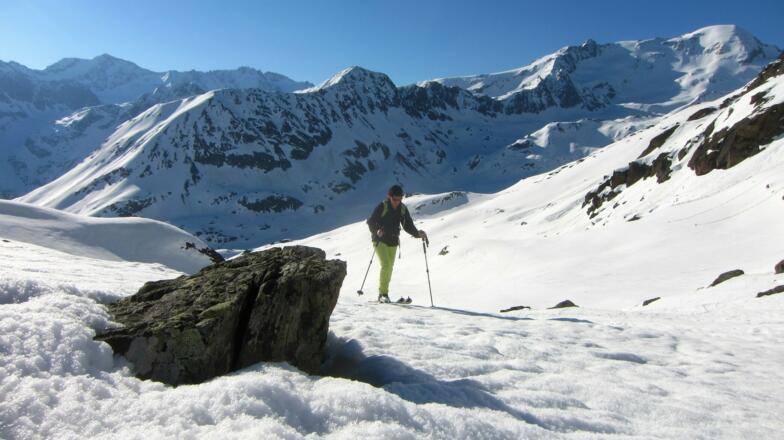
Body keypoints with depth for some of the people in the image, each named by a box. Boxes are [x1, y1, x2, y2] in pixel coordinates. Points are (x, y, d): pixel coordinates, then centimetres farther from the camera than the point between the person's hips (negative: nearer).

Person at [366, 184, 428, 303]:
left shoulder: (403, 209, 1)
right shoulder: (382, 207, -13)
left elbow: (408, 225, 4)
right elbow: (371, 222, -13)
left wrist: (418, 233, -12)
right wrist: (377, 231, -32)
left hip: (393, 241, 5)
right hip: (380, 240, -5)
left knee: (390, 267, 9)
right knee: (385, 265, -17)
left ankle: (384, 292, 22)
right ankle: (383, 293, -9)